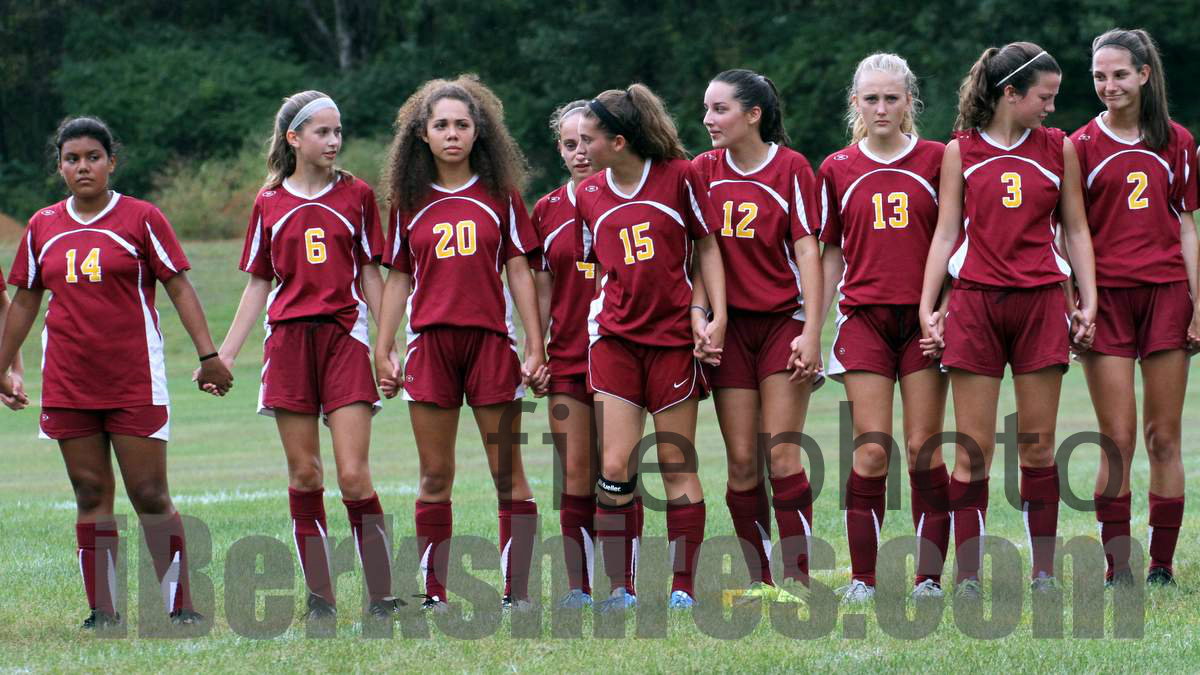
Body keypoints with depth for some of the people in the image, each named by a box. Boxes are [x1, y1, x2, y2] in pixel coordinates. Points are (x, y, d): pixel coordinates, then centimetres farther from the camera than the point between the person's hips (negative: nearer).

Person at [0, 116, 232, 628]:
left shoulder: (141, 218, -2)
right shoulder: (42, 226, 9)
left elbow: (179, 287, -2)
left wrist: (208, 355, -9)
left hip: (135, 381, -4)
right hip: (67, 384, 4)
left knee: (150, 495, -6)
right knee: (91, 495, 4)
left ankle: (179, 606, 0)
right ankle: (103, 611, 8)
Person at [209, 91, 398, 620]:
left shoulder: (356, 196, 6)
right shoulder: (270, 204, 8)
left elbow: (371, 276, 9)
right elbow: (258, 284, 13)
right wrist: (223, 356, 9)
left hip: (345, 338, -1)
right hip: (288, 340, 1)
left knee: (354, 476, -10)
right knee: (304, 474, 1)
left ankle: (381, 596, -4)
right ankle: (319, 596, 8)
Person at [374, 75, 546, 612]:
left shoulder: (499, 194, 6)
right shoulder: (410, 201, 9)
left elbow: (519, 272, 5)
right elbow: (397, 279, 14)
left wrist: (535, 347, 0)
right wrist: (382, 351, 8)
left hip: (491, 340, -1)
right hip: (430, 343, 1)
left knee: (509, 475, -2)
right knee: (435, 479, 2)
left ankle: (517, 590, 2)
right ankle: (434, 594, 5)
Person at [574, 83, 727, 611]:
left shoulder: (678, 177, -4)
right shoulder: (588, 196, 7)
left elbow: (707, 248, 4)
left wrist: (715, 315, -4)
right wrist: (599, 315, 7)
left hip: (674, 337, -3)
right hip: (614, 339, 3)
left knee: (677, 467, 2)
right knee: (615, 467, -6)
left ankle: (683, 587, 9)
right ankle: (621, 588, 1)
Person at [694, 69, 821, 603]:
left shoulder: (790, 168, -3)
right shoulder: (704, 171, 7)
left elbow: (807, 249, -5)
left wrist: (811, 330, -10)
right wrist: (699, 315, -3)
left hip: (783, 321, -3)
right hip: (729, 324, 3)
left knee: (781, 457, -8)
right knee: (741, 461, 0)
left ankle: (797, 578, -5)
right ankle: (759, 580, 7)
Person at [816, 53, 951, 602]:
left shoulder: (937, 160, 3)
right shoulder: (838, 170, 8)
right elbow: (830, 254, 13)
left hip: (925, 319, -1)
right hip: (864, 318, 1)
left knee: (923, 448, -2)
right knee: (871, 451, -5)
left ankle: (929, 576, 3)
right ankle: (862, 578, -1)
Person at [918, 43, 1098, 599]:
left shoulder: (1059, 148, 9)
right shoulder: (960, 151, 5)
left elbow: (1076, 230, 13)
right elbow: (946, 231, 6)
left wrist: (1088, 300, 5)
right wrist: (927, 306, 0)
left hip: (1040, 302, 1)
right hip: (975, 302, -1)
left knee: (1038, 445, 2)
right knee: (973, 448, -3)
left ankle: (1044, 572, 9)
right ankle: (967, 575, -1)